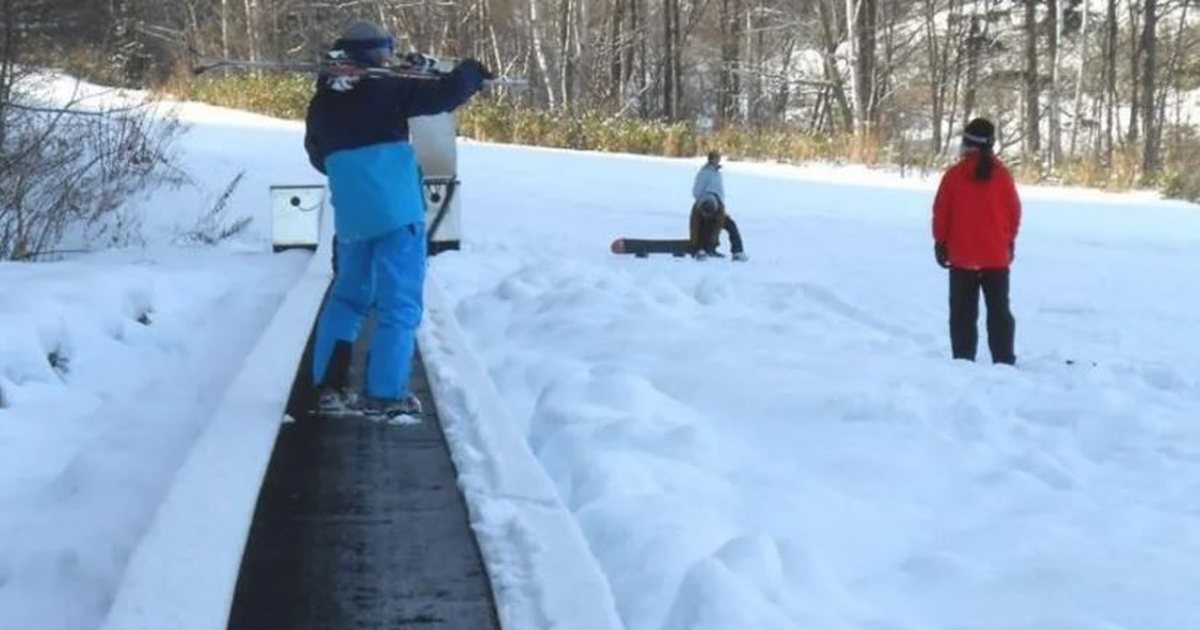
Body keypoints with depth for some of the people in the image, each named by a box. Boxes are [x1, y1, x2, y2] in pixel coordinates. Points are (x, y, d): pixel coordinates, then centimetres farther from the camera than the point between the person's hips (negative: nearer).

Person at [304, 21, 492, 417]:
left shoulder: (322, 102, 10)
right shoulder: (386, 89, -6)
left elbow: (319, 158, 22)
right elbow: (442, 96, -7)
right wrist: (472, 72, 10)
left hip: (350, 217, 6)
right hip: (396, 212, -5)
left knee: (348, 296, 20)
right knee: (399, 303, 0)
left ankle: (329, 385, 16)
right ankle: (385, 394, -4)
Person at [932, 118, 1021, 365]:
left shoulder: (954, 174, -7)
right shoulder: (1001, 174, -4)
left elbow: (941, 212, -4)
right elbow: (1014, 211, 2)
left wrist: (940, 242, 9)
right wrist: (1009, 241, 16)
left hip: (962, 256, -1)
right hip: (996, 256, 1)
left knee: (963, 312, 4)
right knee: (999, 311, 8)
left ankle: (963, 361, 0)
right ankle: (1004, 360, 6)